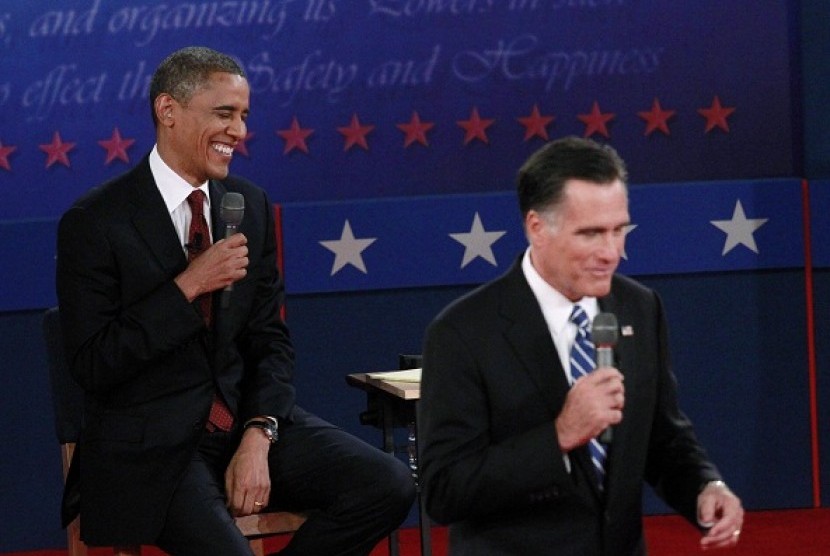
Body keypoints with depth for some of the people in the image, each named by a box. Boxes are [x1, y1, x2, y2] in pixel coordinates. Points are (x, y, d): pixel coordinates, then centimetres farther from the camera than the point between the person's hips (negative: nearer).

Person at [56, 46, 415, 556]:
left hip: (246, 419, 6)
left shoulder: (251, 205, 8)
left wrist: (259, 436, -8)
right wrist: (188, 286, -20)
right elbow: (94, 366, -12)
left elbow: (270, 338, 10)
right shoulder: (95, 223, -9)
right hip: (151, 446, -6)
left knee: (390, 486, -13)